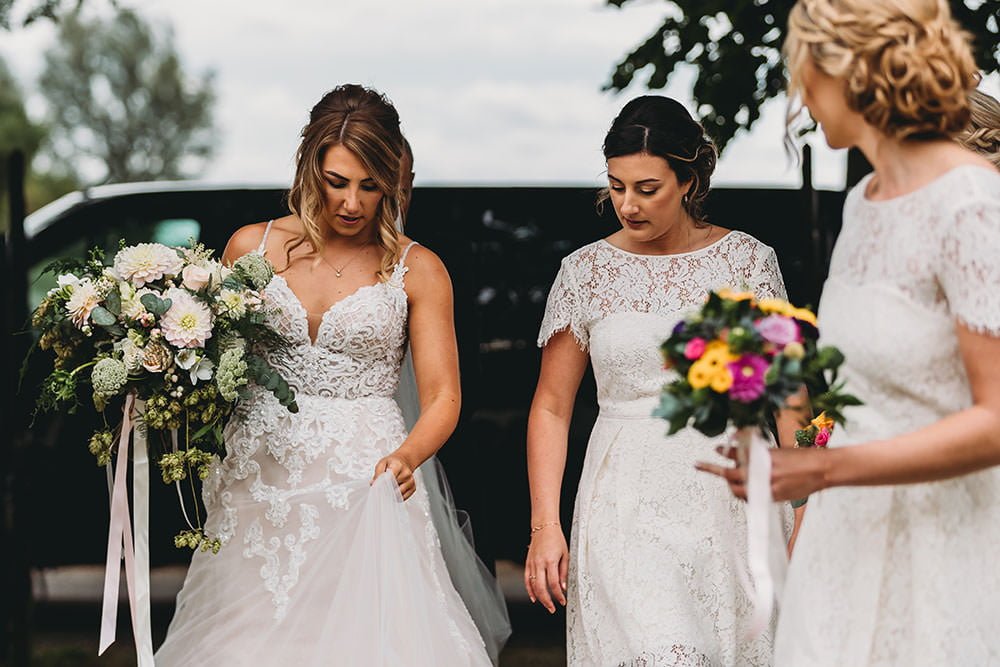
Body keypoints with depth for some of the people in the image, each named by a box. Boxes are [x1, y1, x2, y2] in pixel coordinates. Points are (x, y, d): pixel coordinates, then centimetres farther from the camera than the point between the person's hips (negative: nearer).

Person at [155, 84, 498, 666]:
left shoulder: (417, 270, 2)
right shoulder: (252, 247, 7)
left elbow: (442, 396, -3)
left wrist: (406, 456, -22)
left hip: (363, 486, -2)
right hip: (258, 487, 2)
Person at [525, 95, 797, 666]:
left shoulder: (749, 261, 4)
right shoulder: (587, 271, 5)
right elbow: (551, 409, 7)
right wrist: (544, 526, -1)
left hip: (730, 501, 1)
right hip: (627, 506, -1)